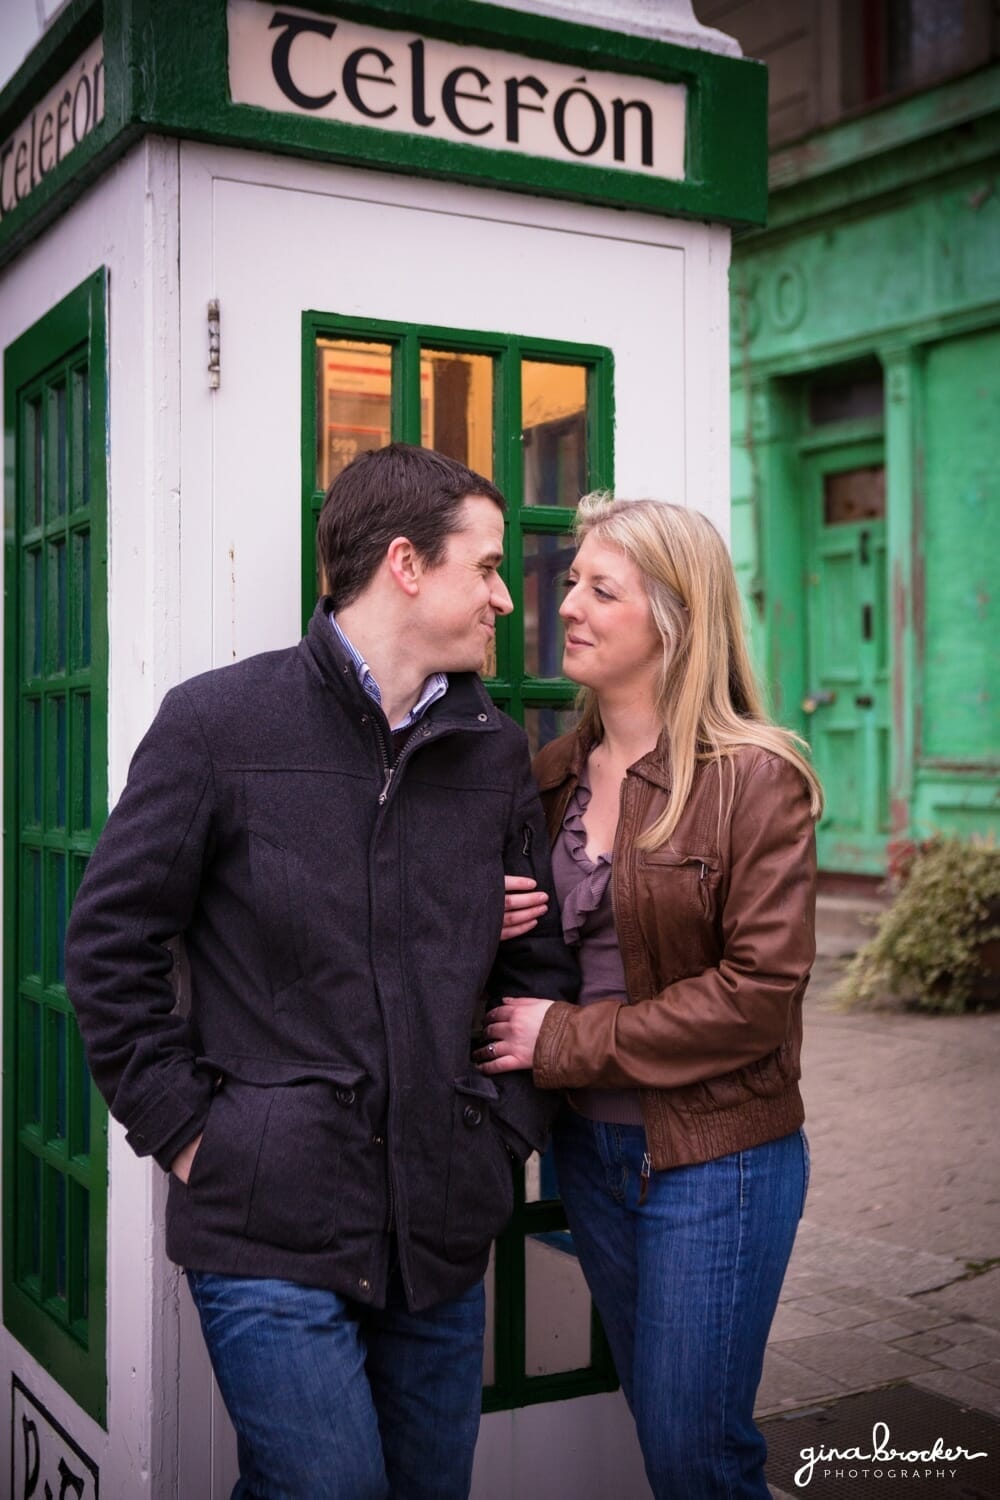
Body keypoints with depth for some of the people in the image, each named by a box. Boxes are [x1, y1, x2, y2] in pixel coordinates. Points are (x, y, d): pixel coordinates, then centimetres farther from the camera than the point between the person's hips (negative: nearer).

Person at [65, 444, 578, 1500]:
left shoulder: (494, 749, 8)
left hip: (445, 1231, 5)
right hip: (274, 1229, -5)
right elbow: (111, 944, -4)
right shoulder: (217, 722, -6)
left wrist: (511, 1121, 8)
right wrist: (185, 1127, -7)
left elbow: (541, 959, 16)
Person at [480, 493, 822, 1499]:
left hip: (715, 1158, -6)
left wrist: (566, 1042, -17)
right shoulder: (554, 776, 6)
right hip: (591, 1147, 6)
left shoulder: (755, 778, -14)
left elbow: (759, 991, -18)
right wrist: (493, 927, -7)